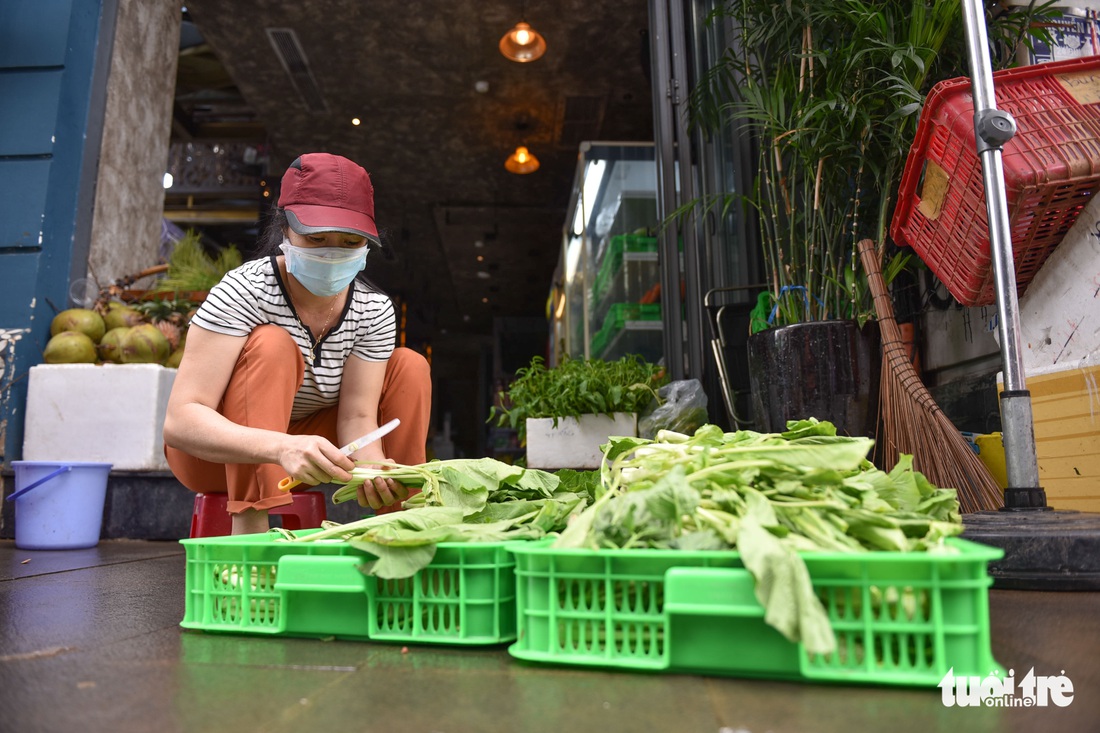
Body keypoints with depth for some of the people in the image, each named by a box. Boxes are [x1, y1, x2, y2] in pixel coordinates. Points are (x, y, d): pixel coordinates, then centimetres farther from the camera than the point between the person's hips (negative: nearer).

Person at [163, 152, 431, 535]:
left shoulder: (374, 309, -13)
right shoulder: (244, 291, -26)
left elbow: (357, 417, -17)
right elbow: (180, 421, -34)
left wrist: (372, 469, -41)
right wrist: (281, 448, -51)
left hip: (301, 446, 5)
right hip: (218, 452, -4)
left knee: (410, 367, -10)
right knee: (272, 346, -30)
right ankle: (250, 528, -32)